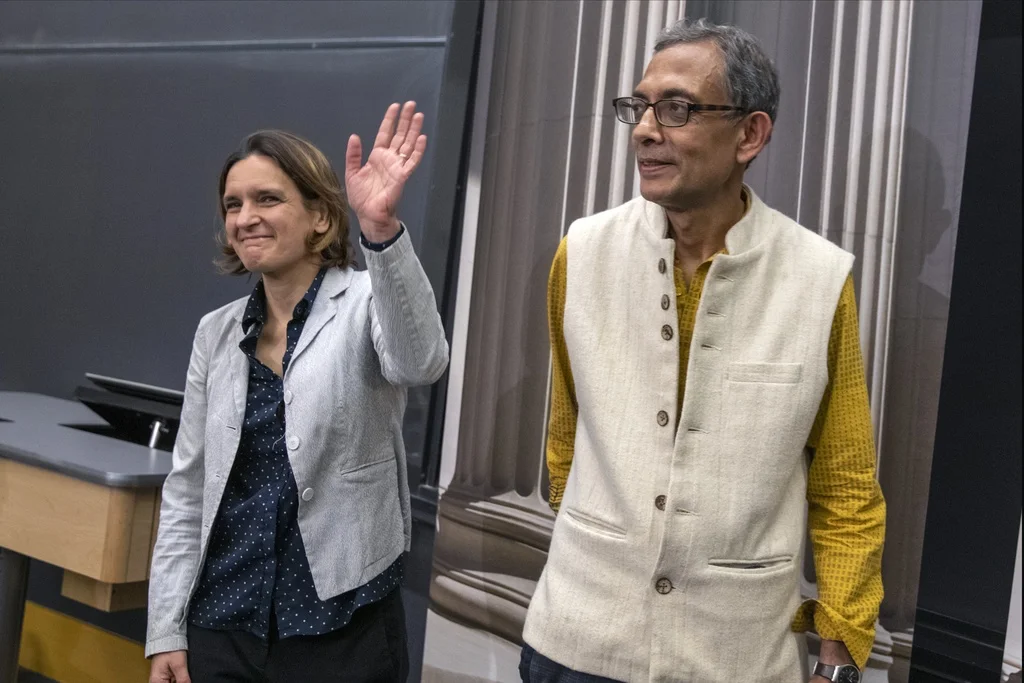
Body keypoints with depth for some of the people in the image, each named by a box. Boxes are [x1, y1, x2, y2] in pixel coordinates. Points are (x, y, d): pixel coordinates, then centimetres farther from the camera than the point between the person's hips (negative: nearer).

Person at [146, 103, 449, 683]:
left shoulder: (365, 303, -8)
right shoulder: (217, 333, 6)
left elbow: (420, 363, -32)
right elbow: (187, 489, 9)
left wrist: (382, 228, -45)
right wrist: (166, 630, 6)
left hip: (342, 628, -4)